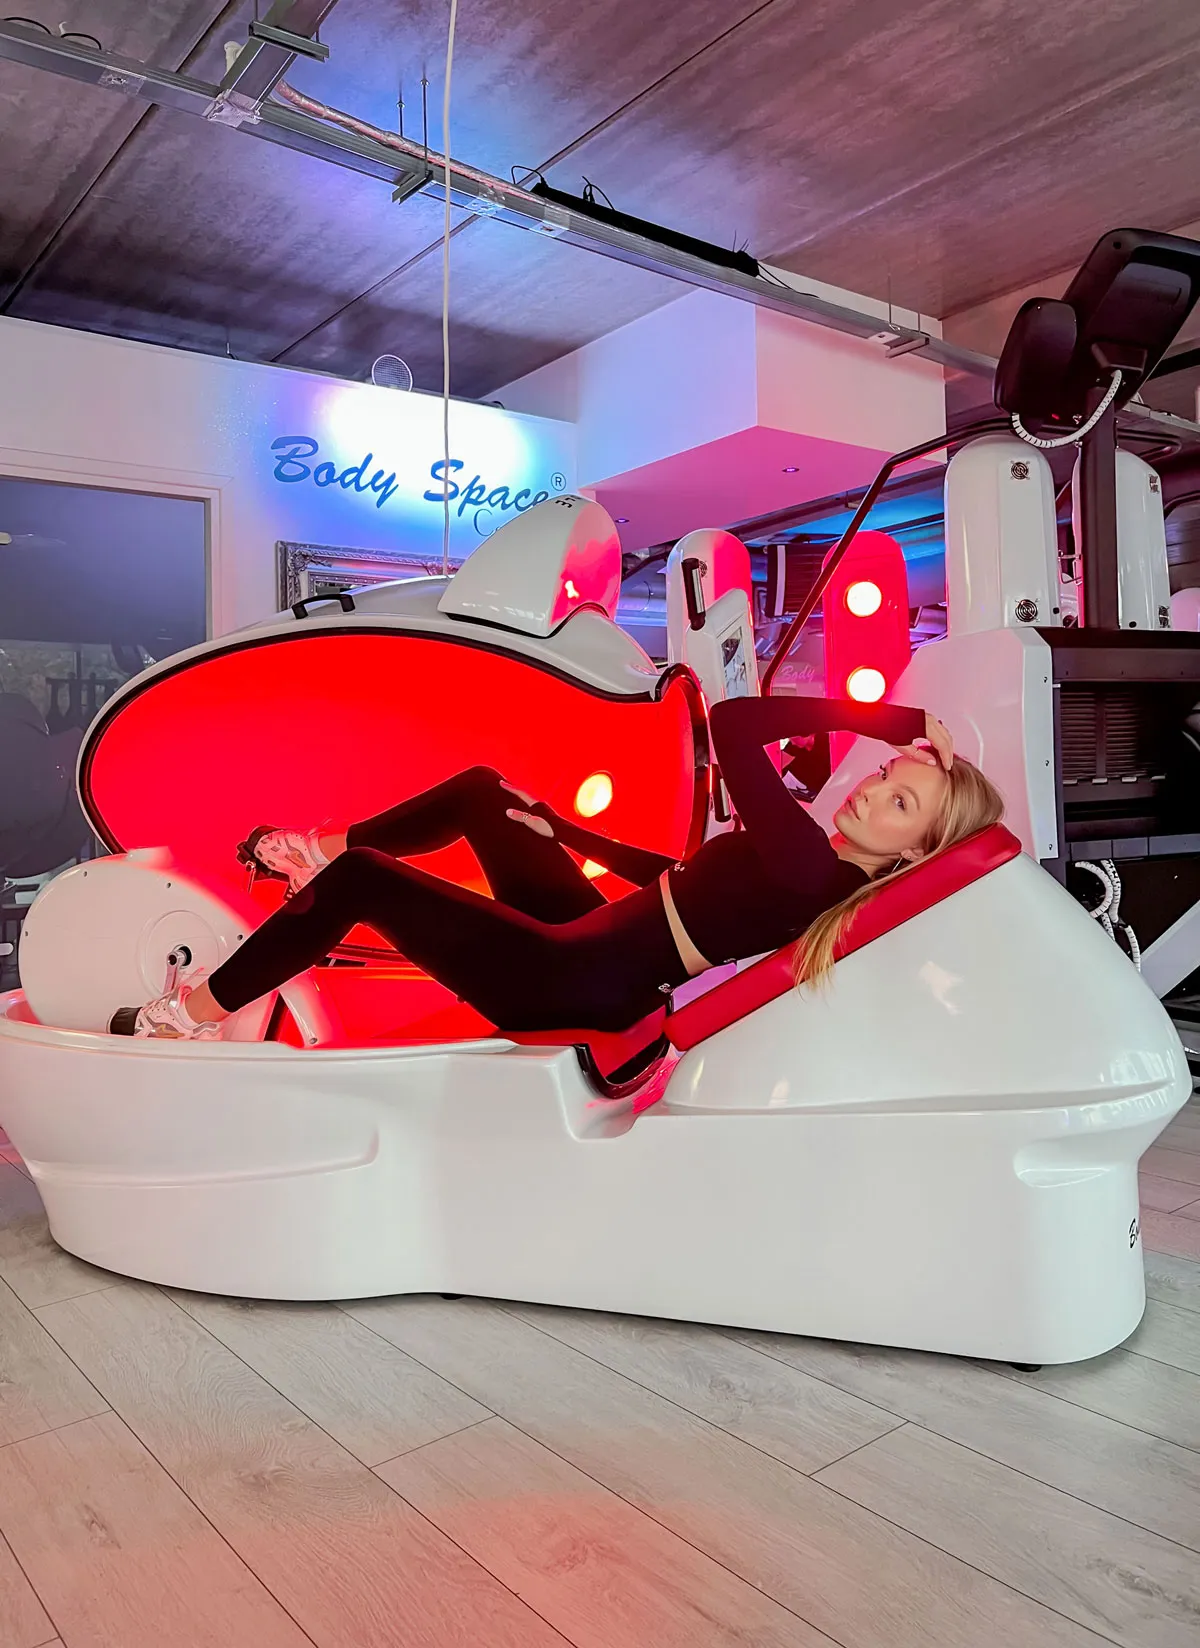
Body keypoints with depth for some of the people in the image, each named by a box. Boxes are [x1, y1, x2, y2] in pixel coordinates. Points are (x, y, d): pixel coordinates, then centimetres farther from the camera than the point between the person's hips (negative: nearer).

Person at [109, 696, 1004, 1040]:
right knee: (481, 791, 18)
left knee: (361, 880, -9)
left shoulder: (811, 872, -27)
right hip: (591, 933, 9)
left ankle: (198, 1011, 11)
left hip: (571, 989, -9)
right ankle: (321, 848, 37)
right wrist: (562, 828, 15)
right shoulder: (810, 857, 3)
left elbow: (733, 727, -32)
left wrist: (898, 719, -24)